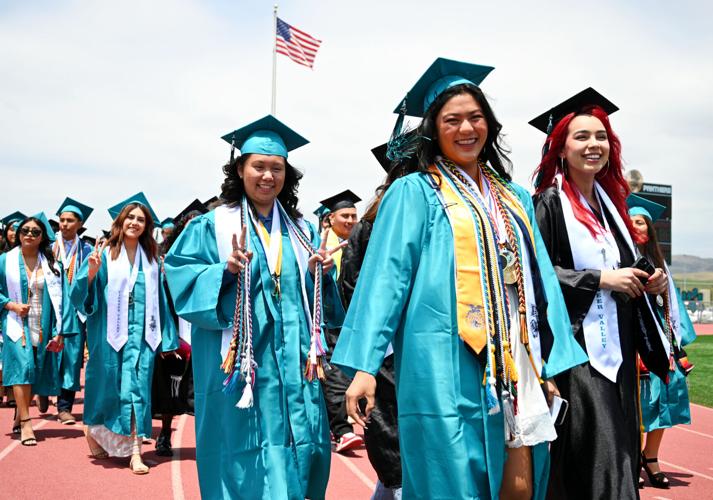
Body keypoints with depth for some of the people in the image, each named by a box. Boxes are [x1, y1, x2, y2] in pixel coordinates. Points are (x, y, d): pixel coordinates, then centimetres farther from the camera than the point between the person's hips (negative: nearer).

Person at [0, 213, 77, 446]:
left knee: (36, 372, 6)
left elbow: (58, 299, 2)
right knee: (23, 366, -18)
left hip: (42, 327, 2)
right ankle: (25, 424, -17)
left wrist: (59, 331, -4)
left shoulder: (52, 264, 5)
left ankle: (19, 417, 27)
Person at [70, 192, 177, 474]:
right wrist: (91, 273, -23)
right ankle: (94, 433, 31)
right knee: (109, 385, 6)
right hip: (110, 332, -2)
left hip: (142, 333, 2)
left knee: (137, 387, -4)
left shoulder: (151, 258, 10)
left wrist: (166, 338, 11)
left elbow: (159, 300, 13)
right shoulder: (104, 254, 2)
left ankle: (134, 450, -5)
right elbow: (81, 295, -3)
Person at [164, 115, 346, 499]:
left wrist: (320, 273, -6)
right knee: (245, 456, -2)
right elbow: (181, 277, -7)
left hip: (295, 365, 4)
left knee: (298, 451, 4)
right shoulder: (212, 226, 2)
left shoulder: (301, 230, 14)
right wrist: (227, 271, -21)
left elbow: (317, 296, 15)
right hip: (240, 367, -3)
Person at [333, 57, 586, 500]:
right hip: (448, 369, -5)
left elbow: (540, 280, 16)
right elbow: (386, 276, -7)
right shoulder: (415, 193, 0)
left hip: (514, 364, 5)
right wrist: (365, 364, -15)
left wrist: (555, 363, 10)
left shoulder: (514, 198, 17)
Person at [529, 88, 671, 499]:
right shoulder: (550, 203, -8)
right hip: (578, 348, -8)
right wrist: (601, 279, -18)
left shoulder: (610, 202, 15)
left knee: (621, 461, 10)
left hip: (618, 350, 8)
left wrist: (651, 281, 4)